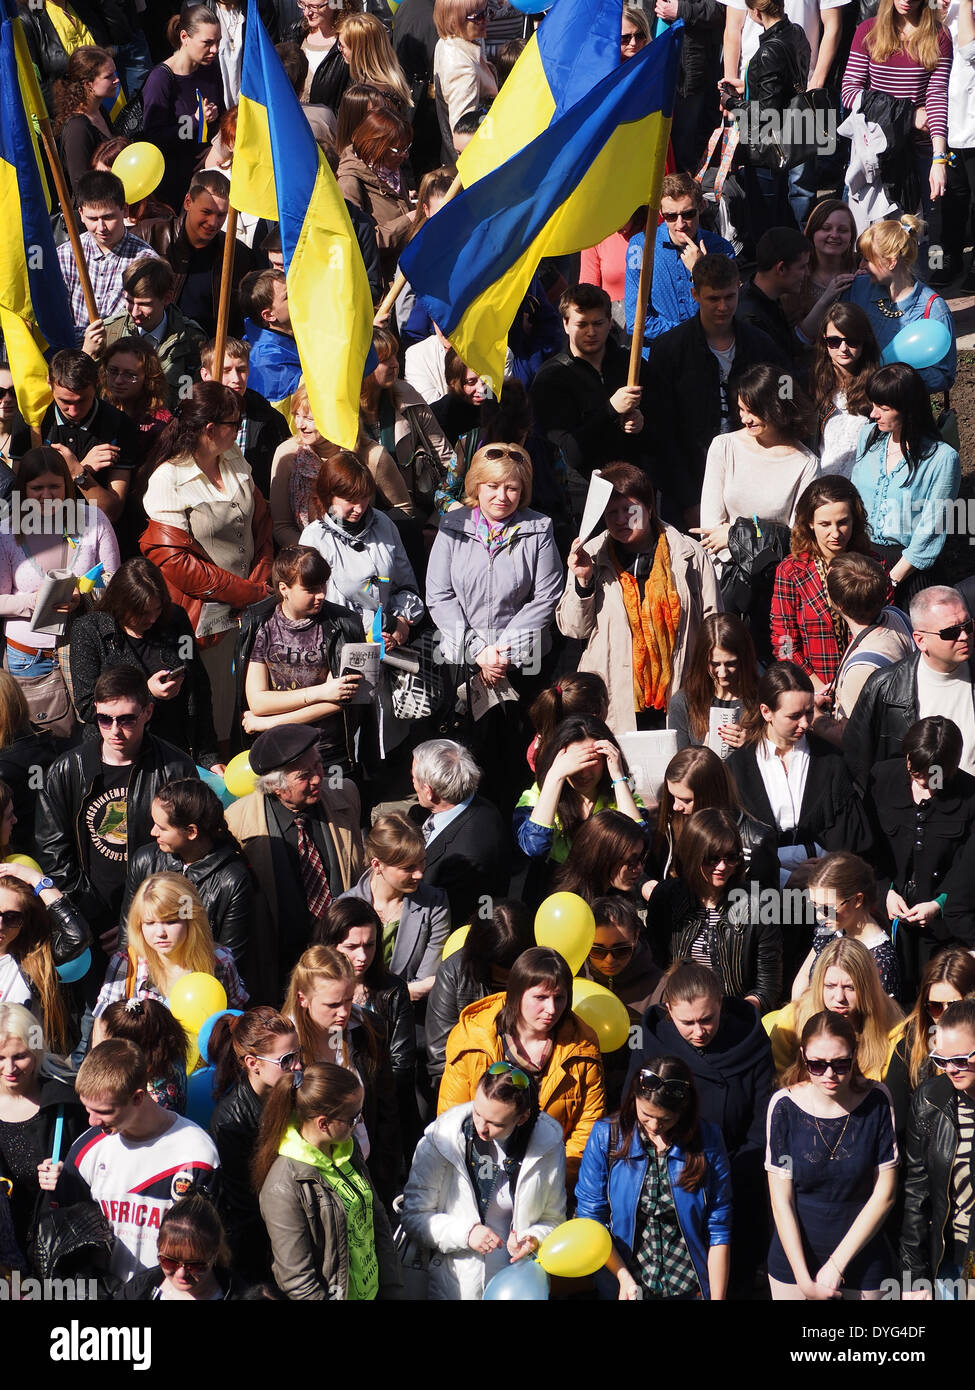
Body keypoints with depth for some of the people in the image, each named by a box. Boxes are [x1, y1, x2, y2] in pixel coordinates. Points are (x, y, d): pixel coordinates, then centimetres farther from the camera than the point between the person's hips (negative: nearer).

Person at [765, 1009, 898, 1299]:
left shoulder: (876, 1101, -9)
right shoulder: (785, 1106, -10)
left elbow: (884, 1194, -7)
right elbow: (781, 1199, -8)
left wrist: (837, 1264, -10)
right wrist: (804, 1280, -12)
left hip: (862, 1263, 0)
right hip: (793, 1261, 0)